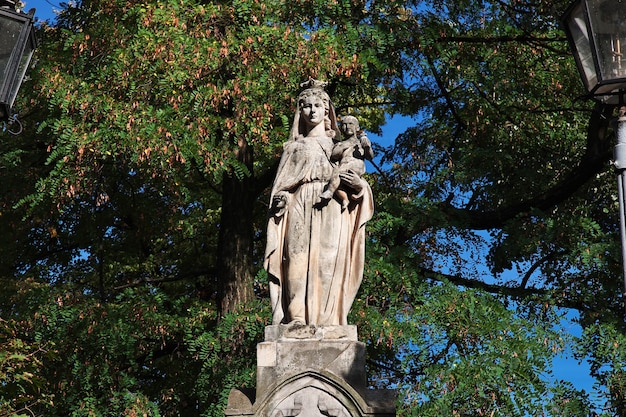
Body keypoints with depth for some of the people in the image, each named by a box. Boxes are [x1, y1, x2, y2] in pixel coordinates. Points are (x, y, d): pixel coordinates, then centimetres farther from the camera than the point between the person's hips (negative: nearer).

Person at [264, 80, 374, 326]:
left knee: (328, 264, -14)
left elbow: (355, 182, 16)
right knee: (298, 260, -16)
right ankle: (297, 318, -22)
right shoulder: (294, 147, 23)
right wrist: (279, 199, -6)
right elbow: (282, 185, 16)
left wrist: (358, 184, -7)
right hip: (300, 211, 1)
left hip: (330, 211, 0)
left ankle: (326, 320, -19)